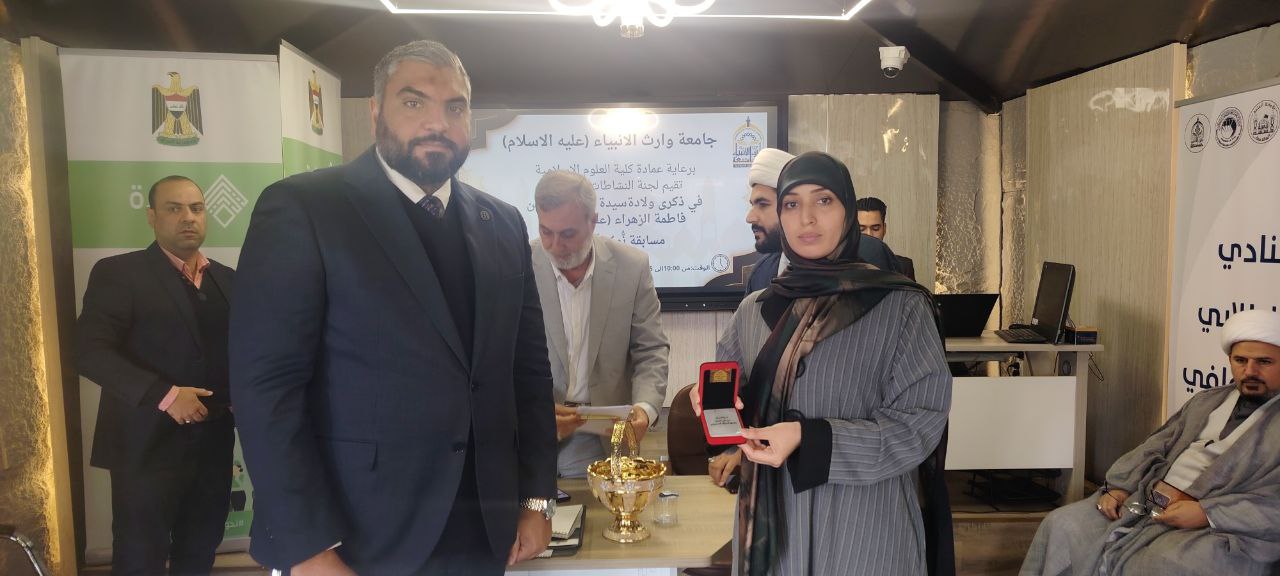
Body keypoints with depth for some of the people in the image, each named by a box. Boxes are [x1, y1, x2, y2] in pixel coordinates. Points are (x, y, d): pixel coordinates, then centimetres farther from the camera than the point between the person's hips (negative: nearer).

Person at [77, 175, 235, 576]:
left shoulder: (226, 279, 12)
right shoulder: (118, 273, -4)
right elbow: (91, 352, -13)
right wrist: (164, 395, -22)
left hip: (213, 444, 5)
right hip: (148, 445, -4)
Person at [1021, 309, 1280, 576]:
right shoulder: (1205, 401, 21)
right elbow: (1153, 448, 17)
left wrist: (1207, 513, -20)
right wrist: (1119, 487, -1)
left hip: (1223, 531, -6)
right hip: (1144, 501, 6)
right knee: (1061, 525, -11)